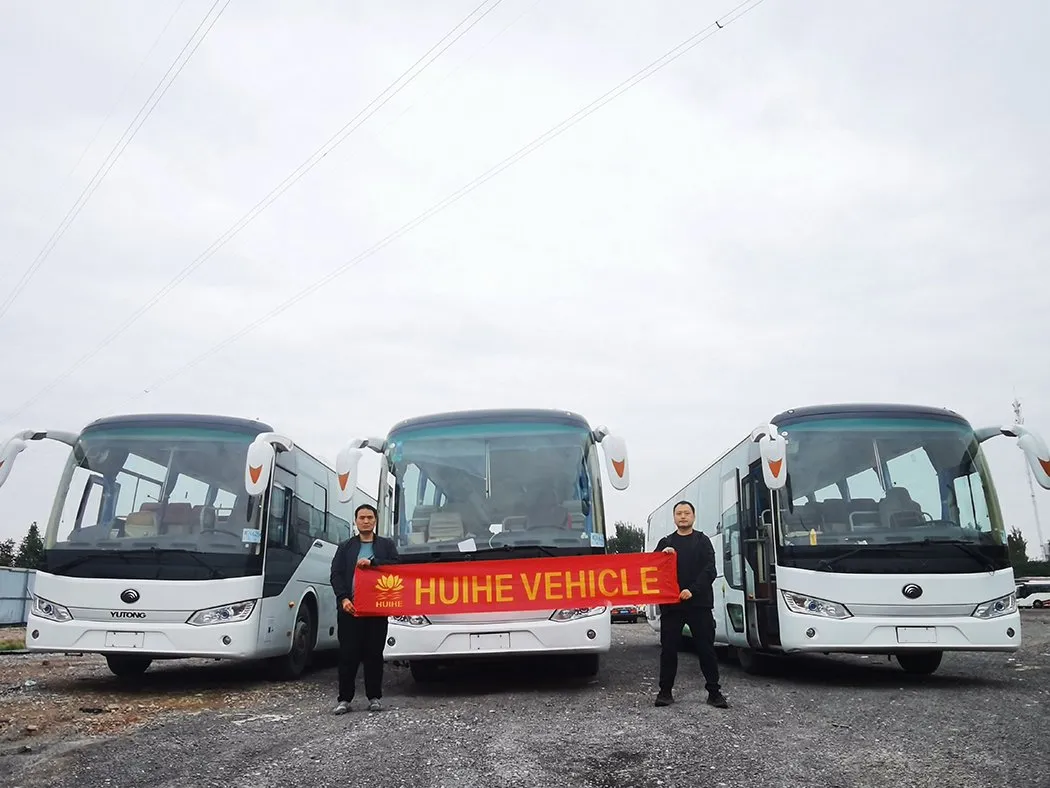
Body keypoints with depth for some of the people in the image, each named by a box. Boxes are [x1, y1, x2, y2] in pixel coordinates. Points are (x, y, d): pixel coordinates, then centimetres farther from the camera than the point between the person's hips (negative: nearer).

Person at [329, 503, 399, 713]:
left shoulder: (387, 545, 13)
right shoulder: (345, 547, 14)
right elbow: (336, 575, 5)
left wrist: (372, 562, -14)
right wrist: (343, 598, -10)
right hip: (350, 608, 0)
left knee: (374, 654, 5)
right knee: (348, 654, 0)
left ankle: (374, 697, 14)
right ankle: (344, 698, 8)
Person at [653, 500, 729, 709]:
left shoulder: (703, 541, 8)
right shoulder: (666, 543, 14)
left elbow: (710, 570, -3)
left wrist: (692, 590, -16)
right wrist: (662, 555, -12)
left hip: (699, 603, -1)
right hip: (671, 604, 2)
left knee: (706, 648, 1)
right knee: (668, 649, 4)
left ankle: (714, 692, 9)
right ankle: (665, 691, 12)